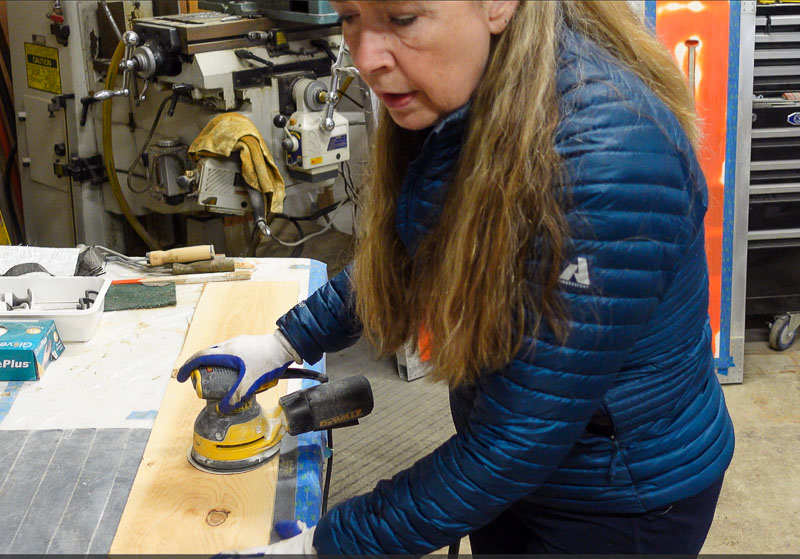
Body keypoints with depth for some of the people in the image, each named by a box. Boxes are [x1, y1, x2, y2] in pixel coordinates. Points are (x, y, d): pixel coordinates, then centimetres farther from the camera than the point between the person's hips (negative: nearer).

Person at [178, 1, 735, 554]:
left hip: (625, 507, -6)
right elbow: (405, 258, 11)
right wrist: (289, 342, 3)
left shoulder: (605, 164, -34)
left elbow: (515, 444, -30)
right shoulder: (450, 106, -9)